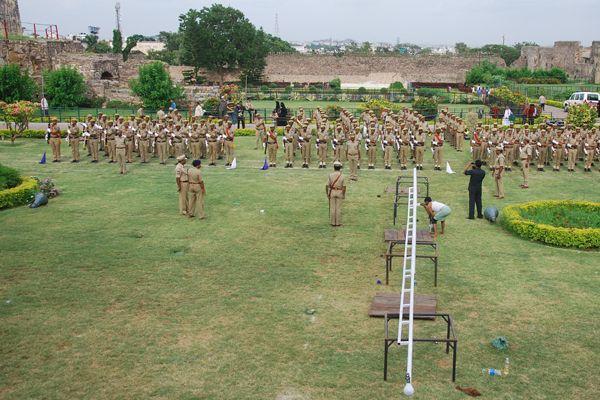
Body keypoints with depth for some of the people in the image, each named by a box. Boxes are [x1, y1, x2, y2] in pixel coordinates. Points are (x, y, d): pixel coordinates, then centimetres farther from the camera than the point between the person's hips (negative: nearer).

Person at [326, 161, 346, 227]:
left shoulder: (331, 175, -9)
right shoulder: (342, 176, -9)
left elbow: (327, 185, -9)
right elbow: (344, 187, -9)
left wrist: (327, 194, 2)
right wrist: (344, 195, 1)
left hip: (332, 192, 0)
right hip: (339, 193, 0)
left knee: (332, 208, 5)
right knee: (338, 208, 5)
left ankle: (333, 222, 7)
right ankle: (338, 223, 7)